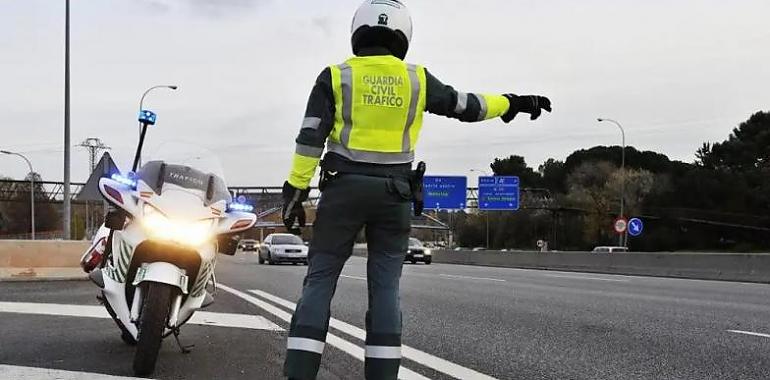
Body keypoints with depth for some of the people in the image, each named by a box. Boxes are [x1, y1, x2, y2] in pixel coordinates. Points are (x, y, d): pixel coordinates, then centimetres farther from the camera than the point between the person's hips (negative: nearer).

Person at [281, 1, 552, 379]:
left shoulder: (336, 76, 0)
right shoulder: (417, 78, 5)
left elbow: (310, 138, -5)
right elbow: (465, 106, 15)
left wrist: (295, 192, -3)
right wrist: (514, 102, 29)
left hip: (345, 188, -1)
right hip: (394, 193, 1)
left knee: (319, 280, 1)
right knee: (385, 286, 5)